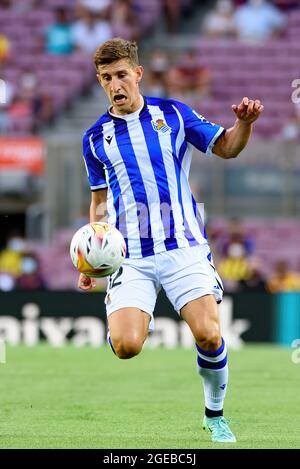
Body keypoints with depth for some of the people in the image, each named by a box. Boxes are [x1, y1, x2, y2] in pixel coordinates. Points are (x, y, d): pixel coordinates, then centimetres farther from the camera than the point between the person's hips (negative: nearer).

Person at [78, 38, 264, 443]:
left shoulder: (172, 114, 6)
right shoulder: (96, 138, 11)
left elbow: (226, 148, 11)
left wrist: (244, 122, -11)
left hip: (183, 245, -1)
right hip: (130, 256, 1)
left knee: (208, 336, -17)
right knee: (125, 346, -20)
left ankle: (215, 415, 9)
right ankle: (139, 319, 18)